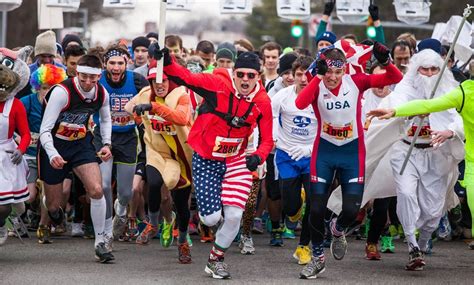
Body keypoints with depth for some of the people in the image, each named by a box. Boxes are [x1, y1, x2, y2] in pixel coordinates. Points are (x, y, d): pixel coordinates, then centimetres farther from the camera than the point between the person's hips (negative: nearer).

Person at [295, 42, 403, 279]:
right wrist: (319, 76, -37)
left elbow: (395, 79, -15)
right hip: (324, 151, 0)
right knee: (317, 208, -1)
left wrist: (386, 61, -35)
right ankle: (318, 258, 22)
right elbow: (300, 104, -34)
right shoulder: (316, 86, -12)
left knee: (351, 209, -8)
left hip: (352, 152, 0)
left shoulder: (356, 82, -10)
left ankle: (338, 230, 30)